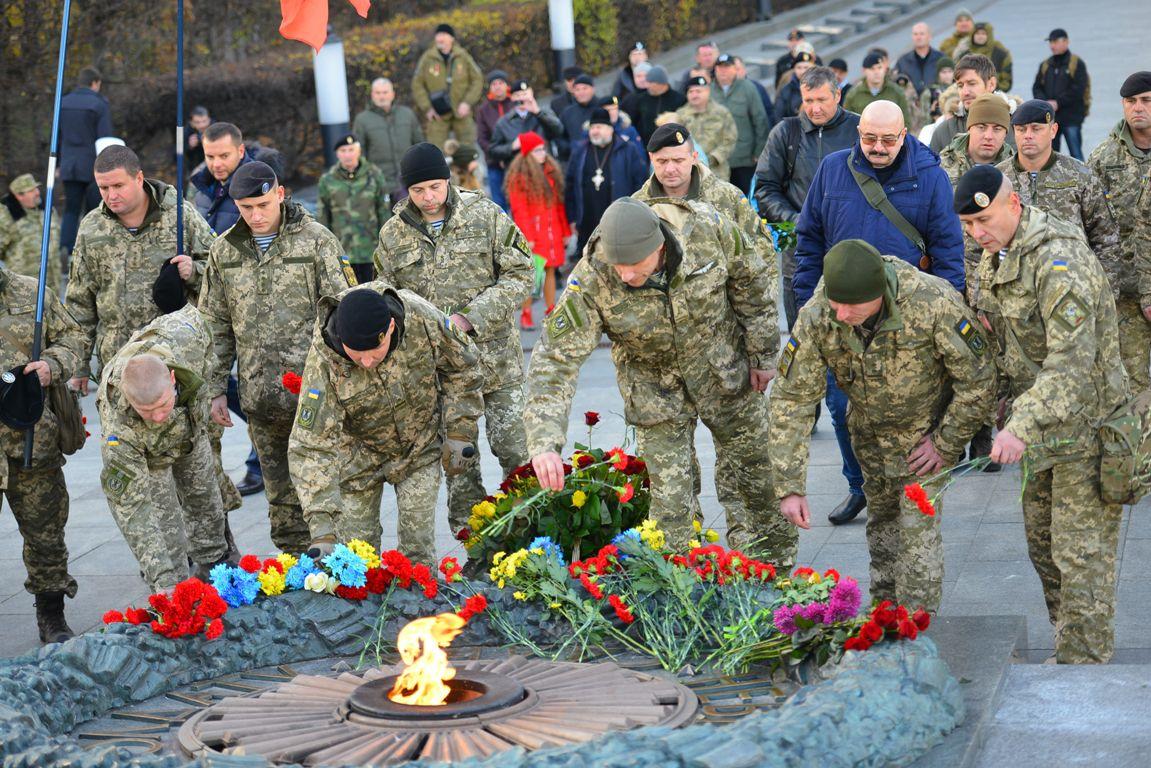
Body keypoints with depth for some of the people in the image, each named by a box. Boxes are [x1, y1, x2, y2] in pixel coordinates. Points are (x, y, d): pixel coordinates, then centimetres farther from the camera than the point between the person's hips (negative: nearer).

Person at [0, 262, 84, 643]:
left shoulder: (31, 293, 4)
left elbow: (70, 335, 13)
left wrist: (53, 365, -7)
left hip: (34, 440, 2)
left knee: (45, 531, 11)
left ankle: (51, 616, 26)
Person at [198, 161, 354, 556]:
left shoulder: (316, 240, -3)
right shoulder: (224, 251, 9)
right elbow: (215, 325, 15)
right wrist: (216, 388, 10)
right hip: (260, 396, 4)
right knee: (281, 492, 11)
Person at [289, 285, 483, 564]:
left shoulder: (422, 319, -28)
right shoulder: (323, 363, -33)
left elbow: (462, 367, -7)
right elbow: (311, 447, -32)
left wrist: (459, 433, -8)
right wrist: (322, 529, -40)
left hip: (420, 448, 1)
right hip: (359, 455, -1)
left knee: (418, 545, -2)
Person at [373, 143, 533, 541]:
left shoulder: (485, 215, -5)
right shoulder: (393, 235, 2)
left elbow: (519, 275, -7)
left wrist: (470, 318, -17)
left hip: (496, 357, -2)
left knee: (514, 448, 1)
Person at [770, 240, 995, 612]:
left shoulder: (934, 304, -38)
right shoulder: (816, 318, -29)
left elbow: (978, 379, -24)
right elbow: (791, 399, -22)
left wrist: (947, 443, -16)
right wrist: (789, 487, -26)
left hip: (927, 426, -3)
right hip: (869, 429, 4)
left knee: (918, 523, -10)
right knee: (881, 515, 17)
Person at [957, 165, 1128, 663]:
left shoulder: (1058, 262, -26)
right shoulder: (996, 255, 6)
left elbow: (1072, 363, -33)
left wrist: (1022, 427, -41)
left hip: (1085, 422, -10)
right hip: (1044, 421, 10)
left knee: (1081, 552, -4)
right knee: (1041, 537, 17)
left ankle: (1083, 672, 4)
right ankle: (1069, 645, 31)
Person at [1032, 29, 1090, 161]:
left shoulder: (1076, 64, -4)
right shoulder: (1045, 65, 14)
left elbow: (1078, 90, -12)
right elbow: (1037, 87, 10)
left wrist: (1057, 103, -16)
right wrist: (1044, 102, -9)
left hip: (1071, 117, -6)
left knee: (1075, 154, -6)